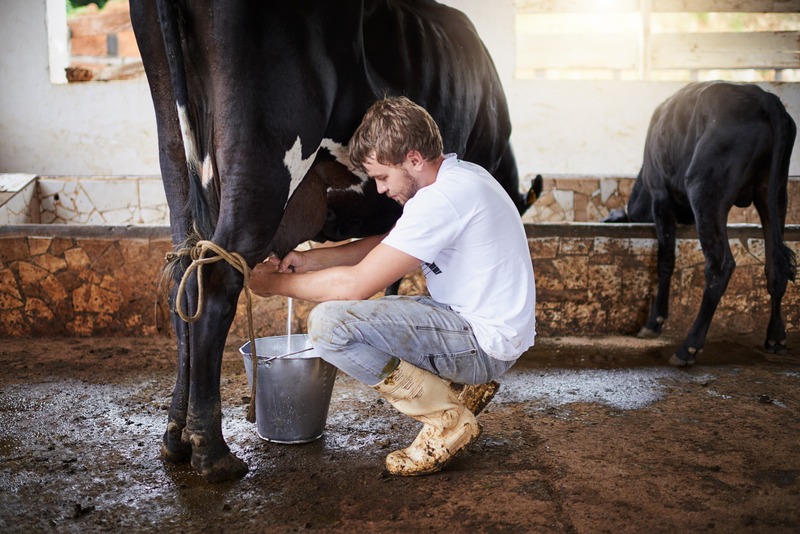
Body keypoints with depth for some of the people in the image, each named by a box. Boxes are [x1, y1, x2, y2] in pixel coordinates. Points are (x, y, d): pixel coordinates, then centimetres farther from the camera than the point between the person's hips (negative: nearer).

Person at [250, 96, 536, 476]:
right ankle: (465, 386, 14)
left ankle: (447, 419, -6)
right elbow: (387, 242, 18)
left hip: (482, 344, -10)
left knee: (329, 323, -21)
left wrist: (275, 283, -7)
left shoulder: (444, 198, -24)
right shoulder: (458, 176, 8)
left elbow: (356, 284, -23)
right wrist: (311, 259, 8)